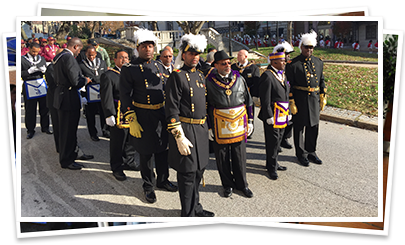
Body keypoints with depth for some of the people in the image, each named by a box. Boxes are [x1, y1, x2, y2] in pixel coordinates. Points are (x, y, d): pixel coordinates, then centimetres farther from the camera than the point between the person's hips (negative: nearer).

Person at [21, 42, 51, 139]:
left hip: (41, 84, 4)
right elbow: (20, 74, -9)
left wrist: (44, 70, -10)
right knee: (30, 110, 4)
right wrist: (29, 71, -20)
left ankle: (45, 127, 24)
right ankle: (30, 130, 17)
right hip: (29, 87, -3)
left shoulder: (41, 58, 11)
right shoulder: (22, 59, -2)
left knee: (44, 108, 9)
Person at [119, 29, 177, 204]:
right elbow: (125, 96, -10)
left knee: (163, 149, 15)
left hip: (162, 115, 5)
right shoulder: (129, 69, -7)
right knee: (146, 153, 7)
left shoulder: (159, 66, 9)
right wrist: (132, 121, -15)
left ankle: (163, 180, 34)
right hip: (143, 117, -5)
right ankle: (148, 186, 23)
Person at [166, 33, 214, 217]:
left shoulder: (200, 75, 14)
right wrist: (180, 137, -19)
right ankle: (188, 214, 14)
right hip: (185, 130, -8)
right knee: (188, 174, 0)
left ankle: (196, 207, 33)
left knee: (199, 170, 17)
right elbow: (171, 110, -16)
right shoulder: (177, 76, -11)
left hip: (201, 128, 8)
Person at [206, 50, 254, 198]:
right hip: (220, 124, -2)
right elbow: (205, 105, -1)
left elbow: (248, 101, 9)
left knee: (240, 156, 11)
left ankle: (242, 184, 28)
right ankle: (228, 185, 27)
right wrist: (208, 126, -4)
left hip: (239, 123, 2)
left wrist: (250, 121, 7)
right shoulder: (209, 81, -5)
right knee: (222, 157, 8)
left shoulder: (239, 78, 3)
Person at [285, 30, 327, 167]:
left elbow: (322, 80, 16)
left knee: (314, 127, 12)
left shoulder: (318, 62, 9)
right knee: (299, 128, 5)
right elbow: (289, 85, -9)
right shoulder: (293, 64, -8)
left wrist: (323, 97, 11)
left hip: (315, 99, 5)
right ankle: (301, 154, 19)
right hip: (300, 100, -5)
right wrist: (291, 102, -13)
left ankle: (311, 152, 28)